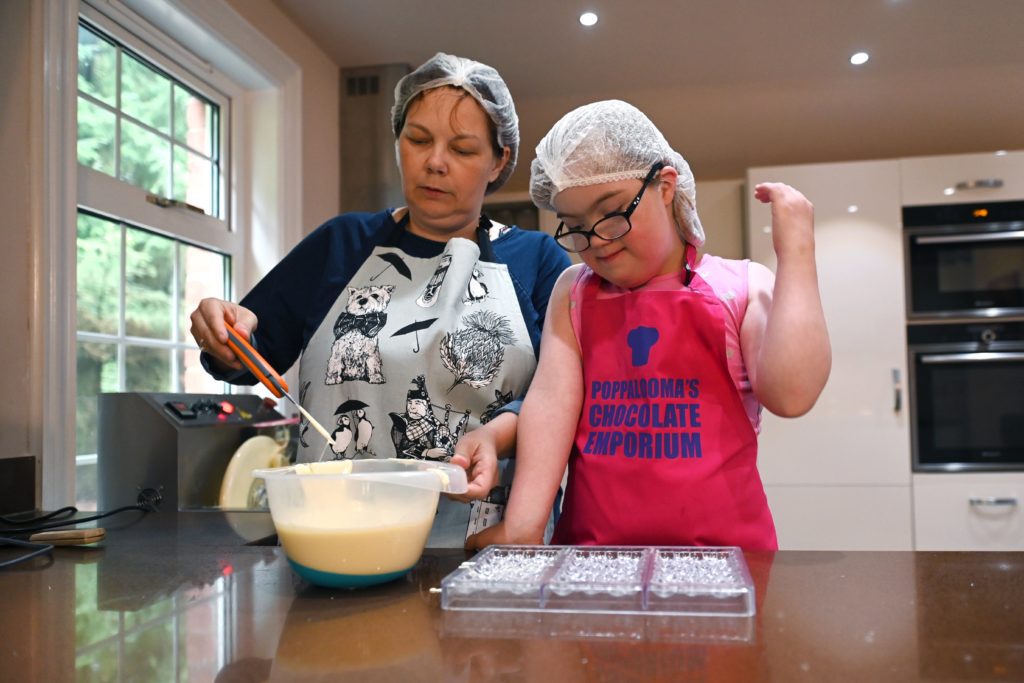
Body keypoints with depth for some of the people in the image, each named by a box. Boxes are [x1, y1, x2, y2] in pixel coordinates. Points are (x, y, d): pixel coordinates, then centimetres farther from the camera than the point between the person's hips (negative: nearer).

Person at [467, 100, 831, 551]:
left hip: (719, 544, -1)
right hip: (591, 541, 2)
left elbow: (790, 394, -11)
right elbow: (551, 399, -3)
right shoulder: (573, 293, 11)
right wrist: (521, 528, -14)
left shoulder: (742, 287, 4)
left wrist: (796, 254, -8)